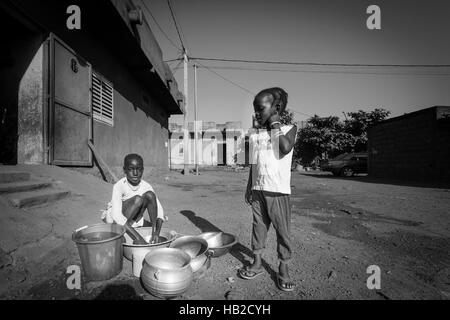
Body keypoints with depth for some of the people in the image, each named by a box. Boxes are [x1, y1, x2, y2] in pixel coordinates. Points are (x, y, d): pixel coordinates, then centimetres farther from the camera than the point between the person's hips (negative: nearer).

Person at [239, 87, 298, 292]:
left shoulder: (289, 129, -3)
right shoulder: (254, 135, 9)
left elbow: (286, 148, -24)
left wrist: (275, 124, -14)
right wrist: (249, 188, 13)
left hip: (278, 191, -4)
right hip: (258, 190, 4)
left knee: (283, 230, 5)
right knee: (258, 227, 12)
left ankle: (283, 269, 20)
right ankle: (257, 263, 27)